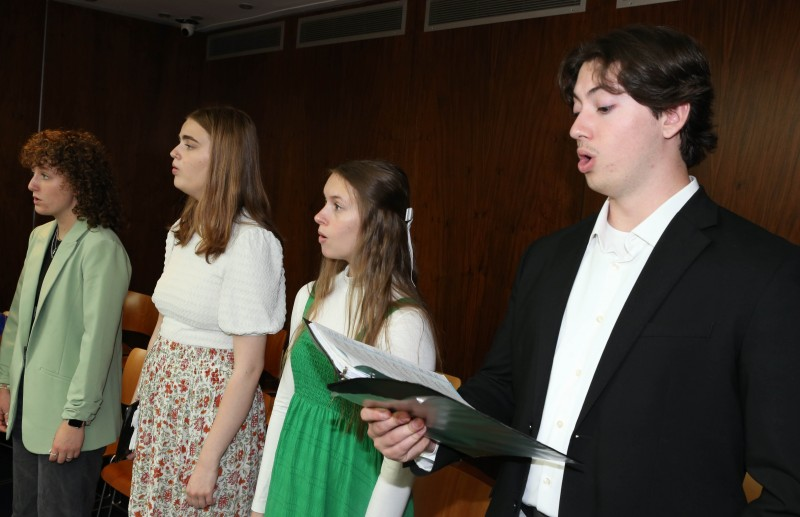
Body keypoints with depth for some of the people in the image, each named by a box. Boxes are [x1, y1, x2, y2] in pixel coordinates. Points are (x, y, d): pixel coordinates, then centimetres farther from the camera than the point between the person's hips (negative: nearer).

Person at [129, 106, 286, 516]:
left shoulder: (249, 240, -19)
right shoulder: (182, 232, 6)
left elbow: (249, 366, -20)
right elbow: (163, 324, 13)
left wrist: (208, 461, -18)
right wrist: (140, 407, 13)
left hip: (214, 409, -7)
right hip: (163, 406, 7)